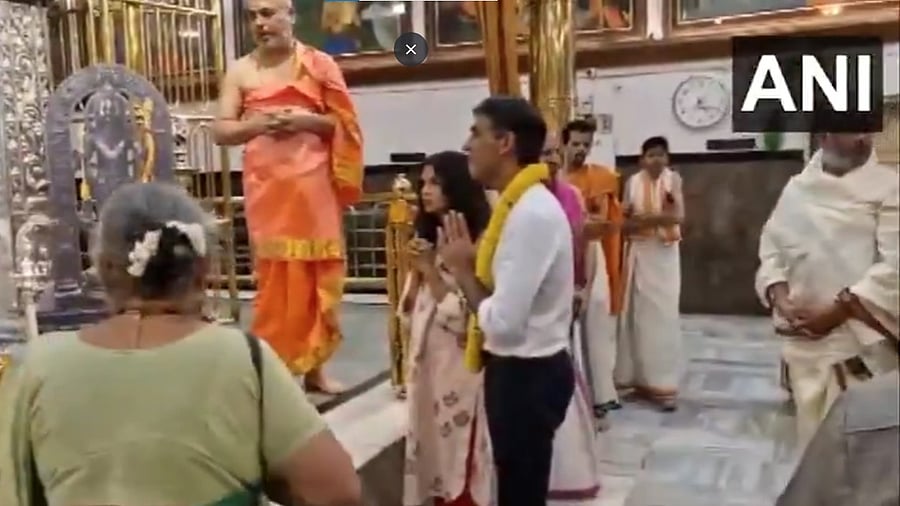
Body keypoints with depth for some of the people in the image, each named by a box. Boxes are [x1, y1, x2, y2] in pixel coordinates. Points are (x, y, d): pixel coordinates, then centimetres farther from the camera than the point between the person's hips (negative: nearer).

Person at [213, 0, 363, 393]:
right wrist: (256, 124, -12)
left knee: (318, 275, 2)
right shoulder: (239, 72, 8)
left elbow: (345, 123, 5)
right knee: (274, 276, -1)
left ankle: (314, 365, 14)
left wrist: (306, 120, -11)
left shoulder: (319, 64, 6)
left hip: (312, 184, 0)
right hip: (266, 187, 0)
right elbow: (220, 131, 6)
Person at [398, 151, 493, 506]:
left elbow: (467, 316, -18)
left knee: (461, 462, 0)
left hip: (460, 367, -7)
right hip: (426, 364, 7)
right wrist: (415, 272, -6)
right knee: (432, 453, 14)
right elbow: (408, 313, 10)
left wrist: (432, 271, -15)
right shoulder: (427, 238, 10)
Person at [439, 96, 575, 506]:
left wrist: (461, 270, -13)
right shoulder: (522, 205, 8)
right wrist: (471, 264, -2)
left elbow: (503, 323, -27)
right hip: (523, 369, 10)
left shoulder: (532, 214, -24)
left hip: (526, 375, -10)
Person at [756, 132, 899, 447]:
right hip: (806, 337, 4)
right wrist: (782, 301, -7)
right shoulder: (796, 188, 10)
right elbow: (772, 250, 11)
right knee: (814, 432, 14)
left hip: (862, 337, -4)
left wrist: (837, 312, -16)